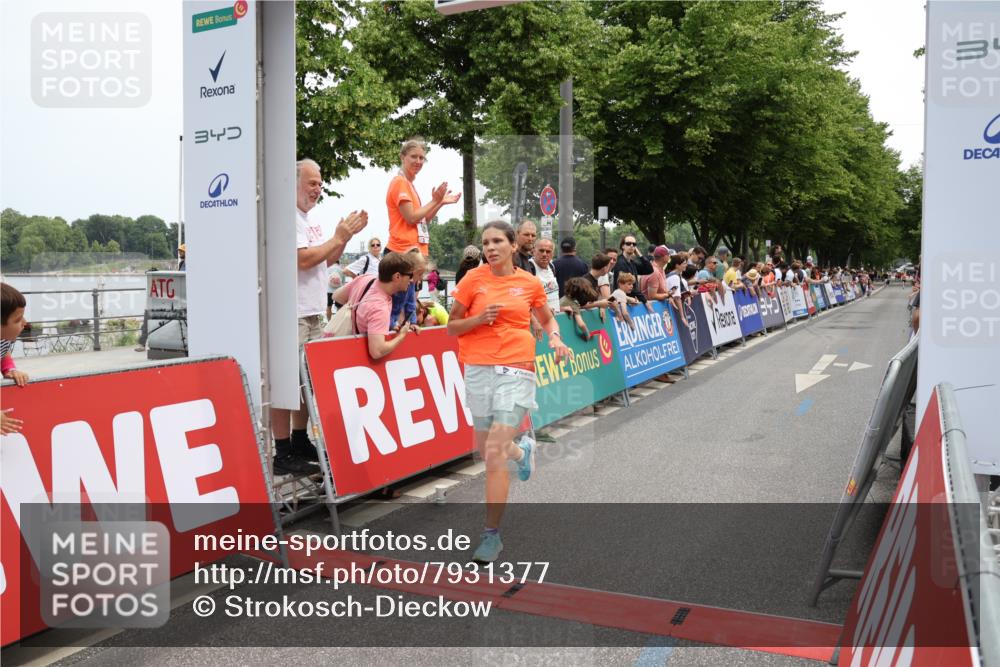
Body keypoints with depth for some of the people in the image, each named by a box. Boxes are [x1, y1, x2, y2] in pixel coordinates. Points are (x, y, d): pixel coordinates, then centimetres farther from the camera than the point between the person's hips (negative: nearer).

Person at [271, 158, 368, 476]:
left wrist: (345, 237, 10)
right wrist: (338, 237, -10)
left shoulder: (309, 219, 19)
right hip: (292, 315, -10)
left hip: (314, 313, 10)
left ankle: (300, 443, 23)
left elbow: (327, 260, 23)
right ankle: (283, 455, -2)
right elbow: (303, 259, -19)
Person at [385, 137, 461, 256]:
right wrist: (434, 201, -8)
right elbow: (411, 218, -16)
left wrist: (441, 202, 10)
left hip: (414, 251, 10)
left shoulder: (408, 184, 18)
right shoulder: (400, 182, -8)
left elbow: (421, 220, 18)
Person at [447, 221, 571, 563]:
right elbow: (452, 327, 6)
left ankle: (492, 535, 1)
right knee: (486, 450, 16)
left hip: (516, 370, -2)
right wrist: (479, 318, -12)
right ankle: (521, 450, 52)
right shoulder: (473, 279, 1)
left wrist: (556, 339, 0)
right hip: (479, 369, 2)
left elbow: (547, 319, 20)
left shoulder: (530, 282, 3)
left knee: (495, 455, -11)